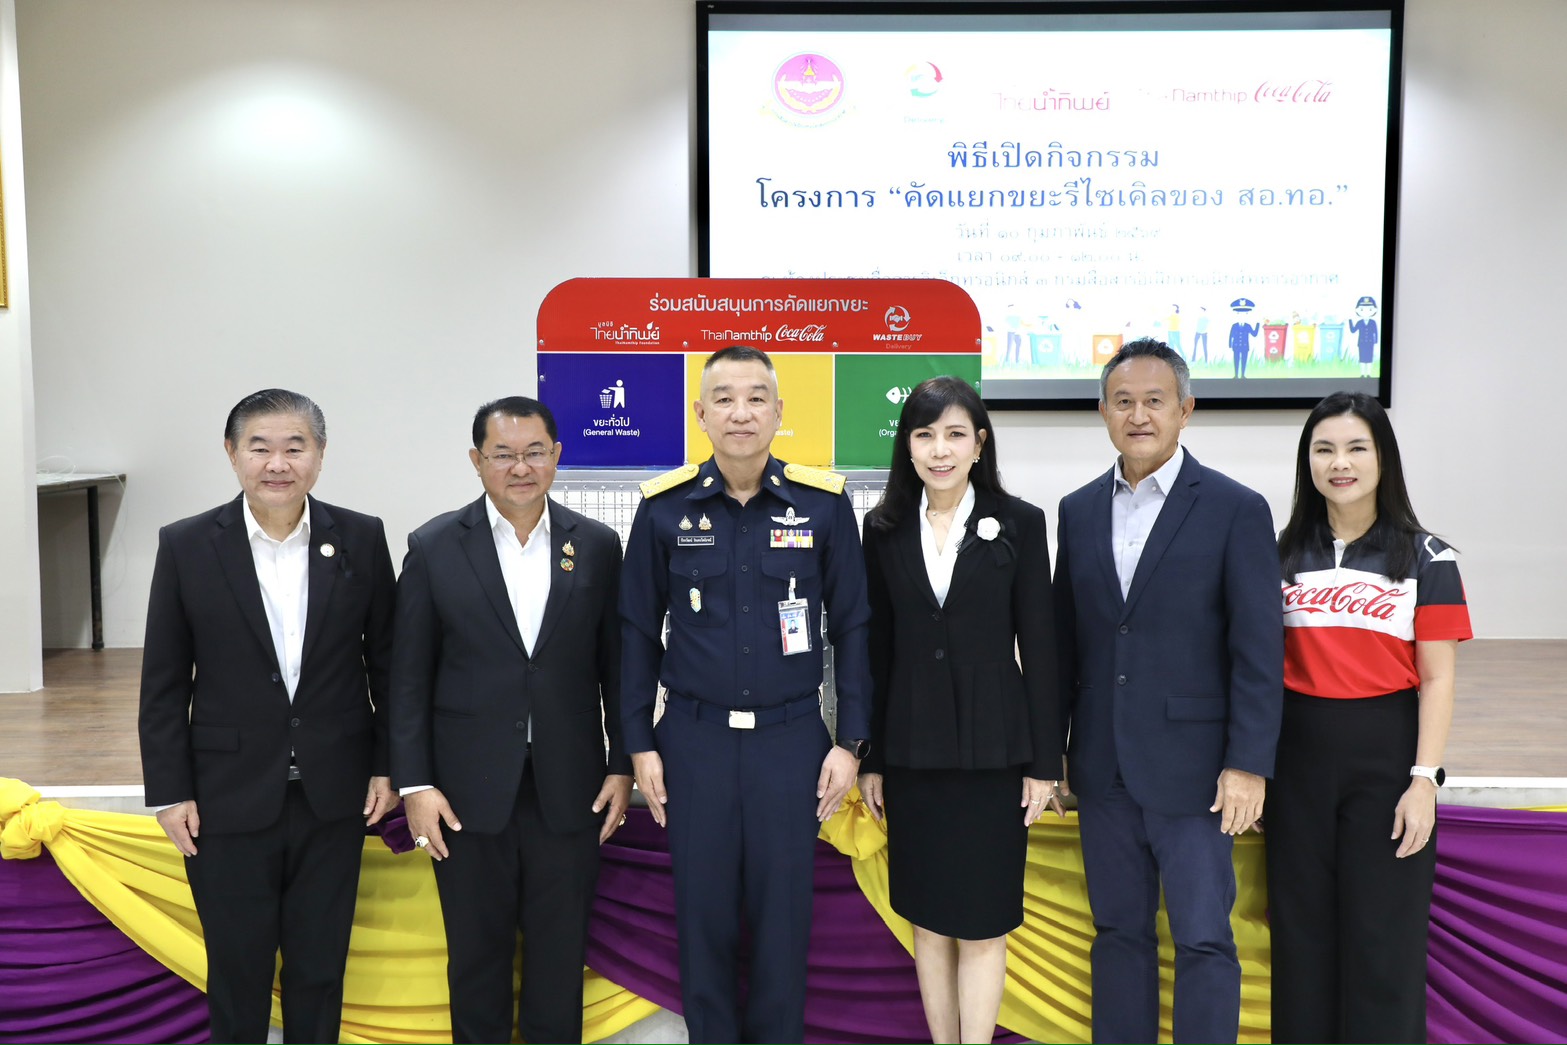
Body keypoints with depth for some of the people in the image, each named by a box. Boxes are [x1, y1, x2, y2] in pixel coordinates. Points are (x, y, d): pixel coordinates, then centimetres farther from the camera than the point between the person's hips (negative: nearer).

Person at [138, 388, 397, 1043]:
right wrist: (170, 792, -3)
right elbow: (164, 684, -1)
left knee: (320, 966, 14)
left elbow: (386, 660, 4)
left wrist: (387, 765, 1)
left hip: (333, 794, 1)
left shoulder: (361, 540, -3)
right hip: (230, 798, -1)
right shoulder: (186, 546, -5)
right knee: (237, 969, 12)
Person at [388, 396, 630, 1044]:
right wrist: (415, 783, -5)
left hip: (569, 789, 1)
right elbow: (410, 676, -1)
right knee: (476, 951, 13)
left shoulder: (597, 546, 2)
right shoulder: (435, 547, -2)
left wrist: (622, 765, 3)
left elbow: (615, 666, 6)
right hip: (469, 792, -1)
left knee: (560, 953, 12)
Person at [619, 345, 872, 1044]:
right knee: (703, 915, 10)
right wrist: (640, 744, 3)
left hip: (792, 737, 0)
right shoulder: (664, 507, -2)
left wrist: (850, 742, 0)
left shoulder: (823, 504, -3)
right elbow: (639, 632, 5)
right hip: (694, 739, 1)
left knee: (783, 916, 9)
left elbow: (851, 627, 2)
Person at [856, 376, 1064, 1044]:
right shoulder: (885, 528, 3)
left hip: (992, 747, -2)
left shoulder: (1018, 522, -2)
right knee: (928, 918, 11)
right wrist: (870, 758, 5)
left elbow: (1039, 646, -2)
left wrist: (1045, 762, -4)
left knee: (982, 922, 3)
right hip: (911, 749, 2)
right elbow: (877, 649, 6)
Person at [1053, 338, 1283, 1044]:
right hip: (1104, 767, 4)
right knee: (1119, 932, 14)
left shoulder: (1236, 510, -6)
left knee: (1204, 941, 3)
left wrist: (1248, 765, -12)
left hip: (1190, 767, -4)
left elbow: (1259, 649, -8)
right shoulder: (1079, 511, 8)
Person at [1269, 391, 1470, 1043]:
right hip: (1298, 754, 3)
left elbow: (1436, 679, -3)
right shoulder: (1284, 556, 7)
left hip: (1386, 755, -2)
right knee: (1301, 931, 9)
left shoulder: (1426, 559, 0)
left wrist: (1424, 778, -12)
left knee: (1383, 937, 3)